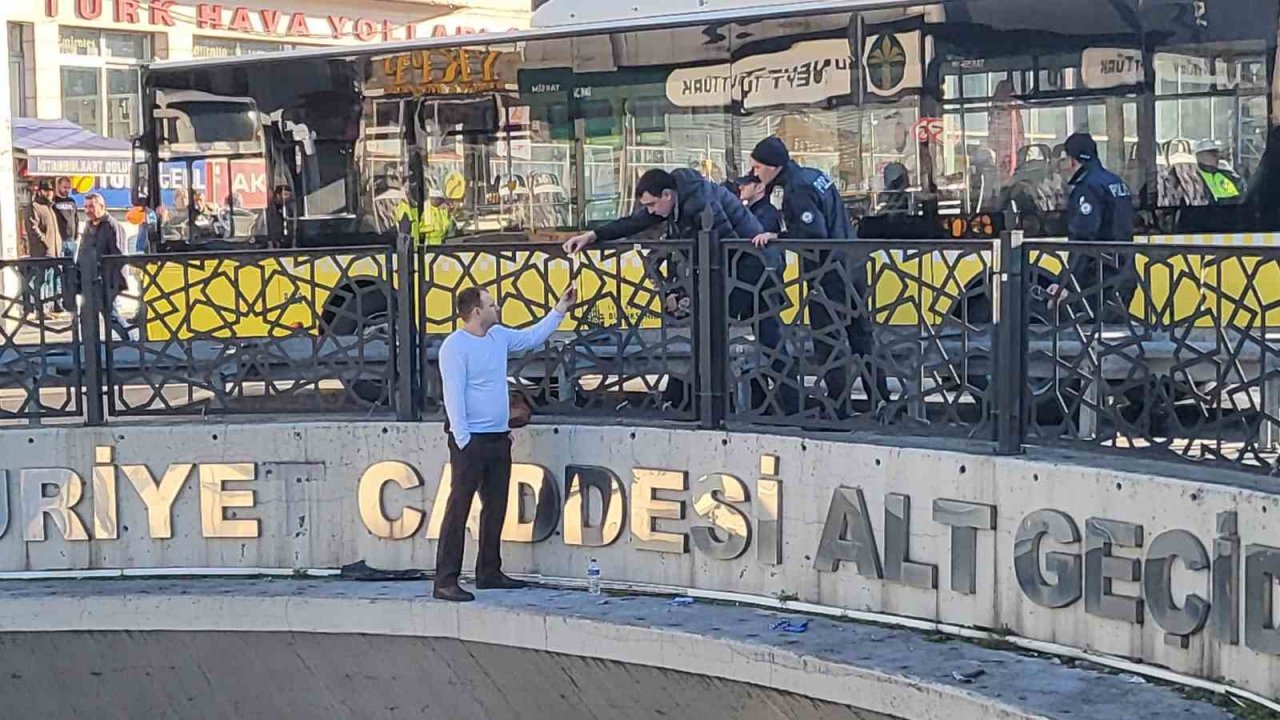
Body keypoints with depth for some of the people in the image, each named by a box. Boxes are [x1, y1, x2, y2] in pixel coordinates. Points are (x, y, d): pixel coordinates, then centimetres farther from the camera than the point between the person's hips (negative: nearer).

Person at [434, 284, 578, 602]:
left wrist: (560, 310, 24)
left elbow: (533, 337, 28)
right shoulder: (455, 346, -12)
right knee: (458, 509, -9)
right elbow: (453, 396, -16)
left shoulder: (499, 336, 12)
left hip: (499, 438, 9)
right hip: (471, 440, -8)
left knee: (496, 508, 14)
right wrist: (463, 440, -20)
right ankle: (445, 581, -9)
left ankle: (489, 573, 24)